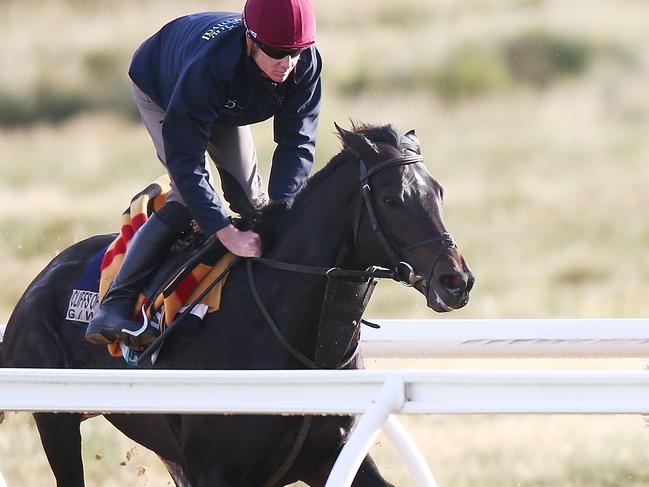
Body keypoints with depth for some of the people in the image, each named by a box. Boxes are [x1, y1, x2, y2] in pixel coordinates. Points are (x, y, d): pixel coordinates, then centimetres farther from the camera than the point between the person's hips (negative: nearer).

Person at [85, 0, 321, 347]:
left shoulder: (306, 64, -34)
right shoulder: (207, 67, -48)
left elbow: (296, 142, -28)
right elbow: (185, 161, -47)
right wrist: (227, 234, -54)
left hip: (228, 106, 5)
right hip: (159, 91, -5)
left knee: (248, 198, -2)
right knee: (187, 195, -22)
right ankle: (116, 303, -23)